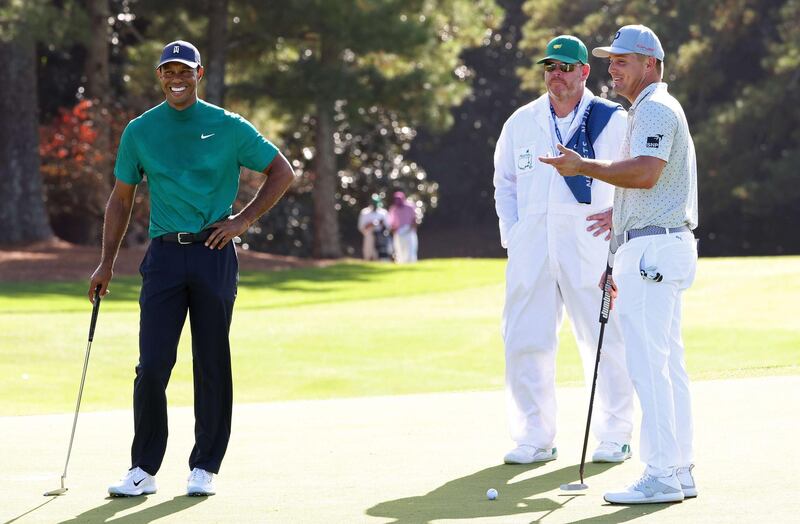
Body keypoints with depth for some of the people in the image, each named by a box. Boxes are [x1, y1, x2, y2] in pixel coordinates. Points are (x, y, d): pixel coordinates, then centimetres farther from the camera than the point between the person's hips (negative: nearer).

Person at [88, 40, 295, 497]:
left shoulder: (229, 127, 2)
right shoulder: (139, 131, 8)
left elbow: (283, 172, 8)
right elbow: (122, 198, 15)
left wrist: (244, 220, -1)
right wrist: (107, 262, 10)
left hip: (215, 254, -1)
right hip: (164, 254, 1)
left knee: (212, 365, 3)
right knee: (153, 365, -7)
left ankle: (205, 467, 11)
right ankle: (144, 469, 0)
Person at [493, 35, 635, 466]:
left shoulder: (613, 121, 3)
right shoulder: (522, 122, 13)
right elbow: (504, 182, 22)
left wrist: (620, 213, -13)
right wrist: (511, 233, 9)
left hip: (590, 241, -3)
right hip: (530, 246, 3)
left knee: (604, 342, -3)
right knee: (524, 342, 1)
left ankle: (614, 437, 9)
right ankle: (534, 439, 11)